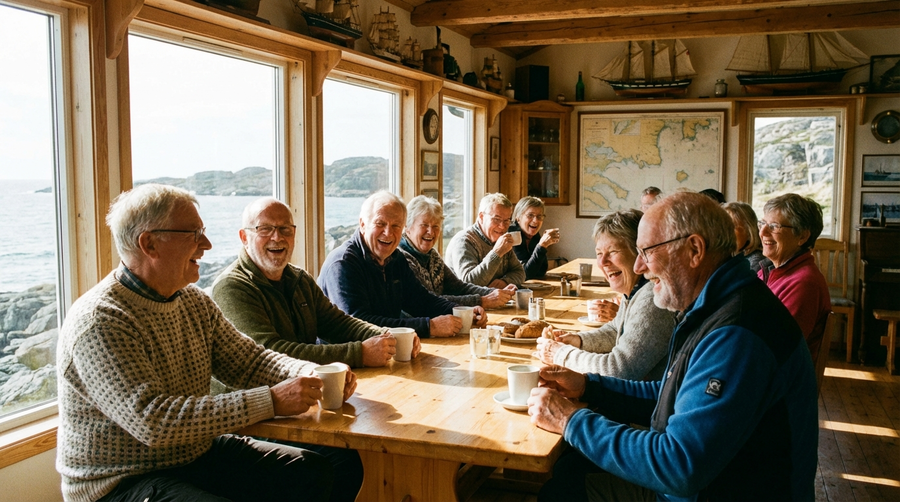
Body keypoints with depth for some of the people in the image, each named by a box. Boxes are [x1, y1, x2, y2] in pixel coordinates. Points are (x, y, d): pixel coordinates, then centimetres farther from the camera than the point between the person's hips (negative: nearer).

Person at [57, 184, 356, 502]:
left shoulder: (195, 302, 5)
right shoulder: (99, 321, -23)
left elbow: (247, 359, 8)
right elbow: (153, 420, -31)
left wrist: (311, 374, -14)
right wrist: (270, 401, -32)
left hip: (197, 452, 8)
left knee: (313, 473, 0)